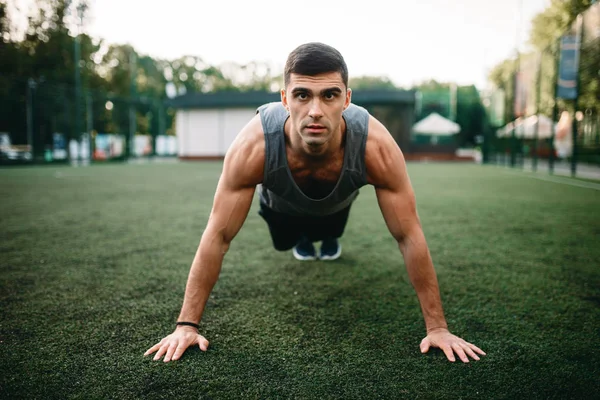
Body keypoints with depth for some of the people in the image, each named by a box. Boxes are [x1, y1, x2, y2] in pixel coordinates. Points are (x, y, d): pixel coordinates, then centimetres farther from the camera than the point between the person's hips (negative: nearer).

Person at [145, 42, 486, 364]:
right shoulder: (253, 147, -47)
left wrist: (437, 327, -32)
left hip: (338, 202, 1)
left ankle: (330, 237, 60)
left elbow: (409, 237, -36)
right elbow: (218, 238, -37)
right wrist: (187, 324, -34)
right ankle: (301, 239, 56)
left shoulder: (376, 146, -45)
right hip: (282, 203, 0)